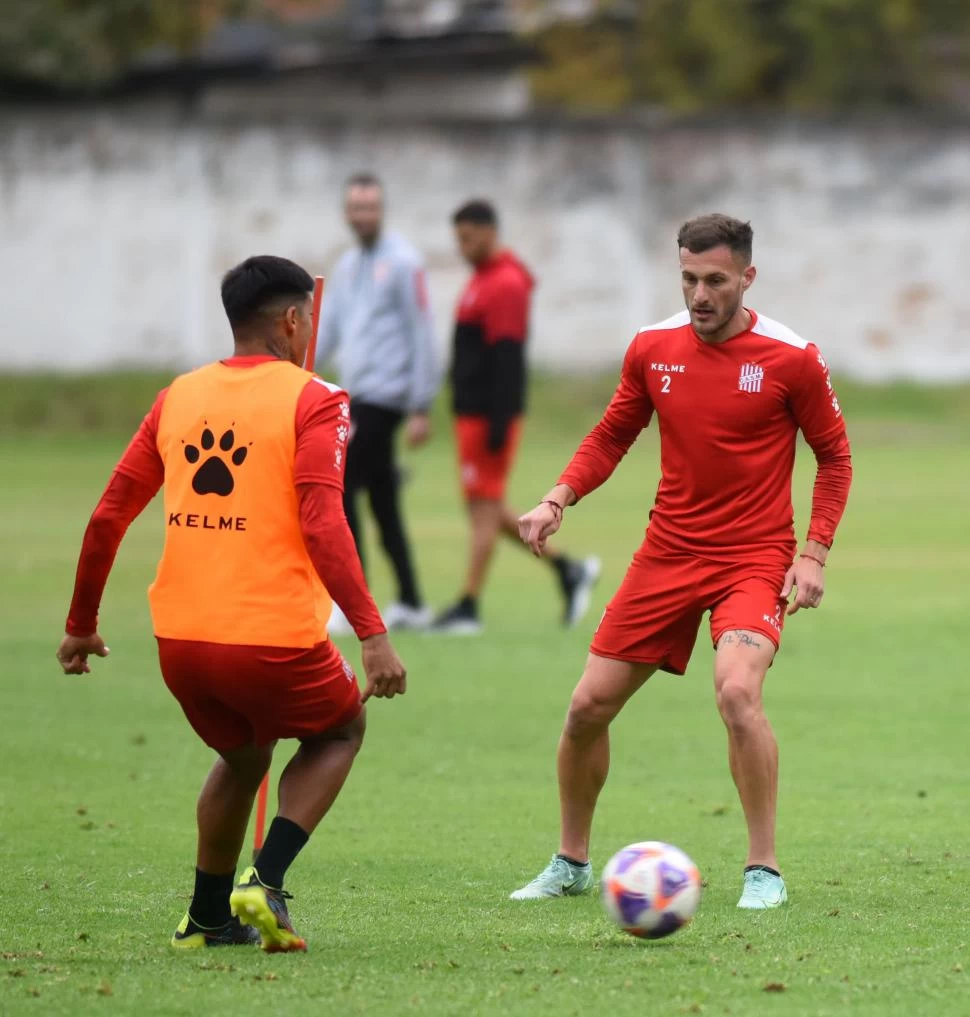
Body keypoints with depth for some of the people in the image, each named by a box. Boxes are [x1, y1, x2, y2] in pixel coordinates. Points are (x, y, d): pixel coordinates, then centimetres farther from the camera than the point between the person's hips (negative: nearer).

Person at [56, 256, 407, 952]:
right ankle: (266, 883, 5)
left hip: (180, 640, 5)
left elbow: (109, 516, 11)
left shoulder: (178, 398, 11)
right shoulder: (313, 400, -5)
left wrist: (81, 626, 21)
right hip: (275, 636, -5)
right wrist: (372, 634, -21)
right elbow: (322, 524, -18)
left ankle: (208, 918, 30)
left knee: (243, 753, 32)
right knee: (340, 732, 24)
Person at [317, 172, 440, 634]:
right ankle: (410, 604, 15)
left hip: (382, 395, -8)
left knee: (339, 489, -12)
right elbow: (324, 330, 16)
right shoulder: (346, 266, 16)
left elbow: (421, 335, -10)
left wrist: (421, 408, -13)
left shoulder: (401, 263, -7)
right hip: (357, 395, 8)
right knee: (382, 502, 9)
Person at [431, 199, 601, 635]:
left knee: (483, 508, -6)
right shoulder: (482, 280, 17)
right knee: (487, 508, 12)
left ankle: (468, 608, -3)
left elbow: (506, 359, -20)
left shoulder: (505, 285, -14)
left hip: (489, 416, -10)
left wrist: (498, 424, -23)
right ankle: (567, 569, 19)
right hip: (472, 413, 10)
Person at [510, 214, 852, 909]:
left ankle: (765, 871, -15)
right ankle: (572, 863, 24)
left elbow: (835, 456, 1)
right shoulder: (654, 349, 1)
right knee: (588, 706, 3)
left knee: (737, 690, -29)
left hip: (755, 560, -4)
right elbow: (612, 436, 14)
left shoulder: (790, 358, -9)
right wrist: (557, 501, -2)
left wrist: (814, 553, -9)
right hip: (667, 556, 5)